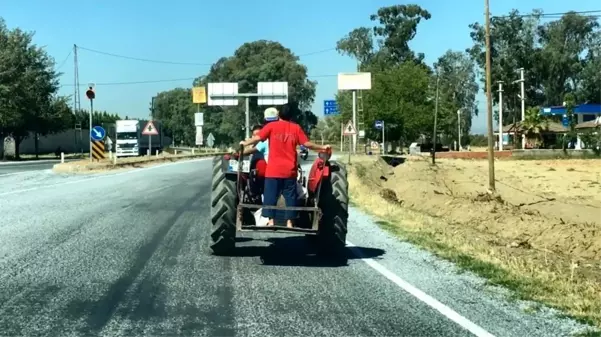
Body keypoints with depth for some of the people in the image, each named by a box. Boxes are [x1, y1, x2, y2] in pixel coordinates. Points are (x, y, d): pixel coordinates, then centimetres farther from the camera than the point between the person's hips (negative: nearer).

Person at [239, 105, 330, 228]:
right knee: (290, 196, 8)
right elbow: (307, 144, 2)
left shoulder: (271, 126, 0)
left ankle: (270, 221, 0)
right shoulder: (296, 128, 4)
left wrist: (245, 143, 11)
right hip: (290, 171, 1)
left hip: (273, 170, -1)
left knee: (271, 195, 5)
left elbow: (257, 138, -6)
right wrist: (322, 147, 14)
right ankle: (289, 222, 7)